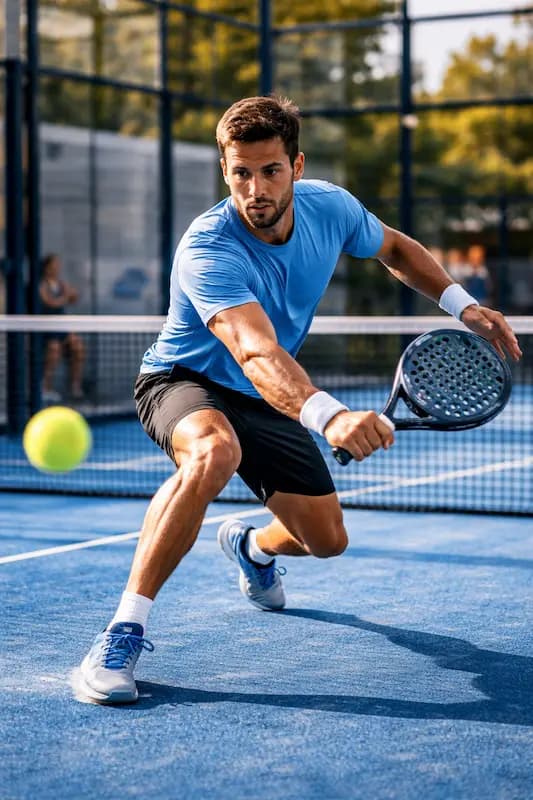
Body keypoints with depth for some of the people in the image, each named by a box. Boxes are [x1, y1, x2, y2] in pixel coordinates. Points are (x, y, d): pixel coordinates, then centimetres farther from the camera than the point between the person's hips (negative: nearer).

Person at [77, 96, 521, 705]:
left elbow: (394, 248, 9)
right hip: (183, 380, -6)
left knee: (326, 539, 6)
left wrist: (462, 304, -3)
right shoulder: (208, 249, -34)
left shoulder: (330, 207, -15)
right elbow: (256, 353, -49)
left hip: (267, 399, 6)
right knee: (215, 451, -41)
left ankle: (251, 546, 45)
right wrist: (328, 416, -66)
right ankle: (125, 629, -35)